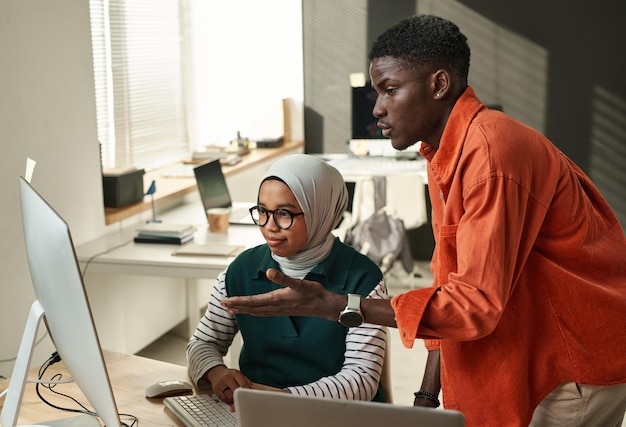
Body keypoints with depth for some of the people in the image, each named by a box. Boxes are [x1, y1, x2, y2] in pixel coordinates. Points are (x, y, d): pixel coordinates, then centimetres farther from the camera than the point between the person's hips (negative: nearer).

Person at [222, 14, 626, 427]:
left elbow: (475, 304, -29)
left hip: (583, 359, -8)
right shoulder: (445, 152, 2)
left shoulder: (489, 154, -27)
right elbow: (449, 282, 4)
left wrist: (331, 306, -29)